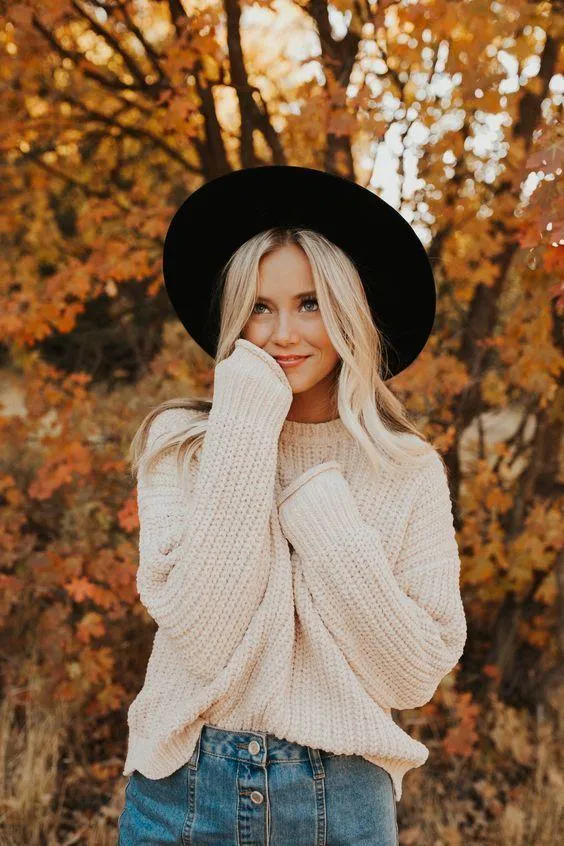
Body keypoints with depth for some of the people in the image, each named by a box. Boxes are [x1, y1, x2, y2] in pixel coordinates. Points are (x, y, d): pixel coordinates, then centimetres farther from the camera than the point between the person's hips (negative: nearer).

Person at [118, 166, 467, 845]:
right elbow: (202, 638, -17)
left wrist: (318, 508, -16)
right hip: (187, 790, 0)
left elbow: (416, 676, -8)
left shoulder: (410, 471, -3)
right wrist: (246, 434, -18)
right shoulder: (180, 444, -6)